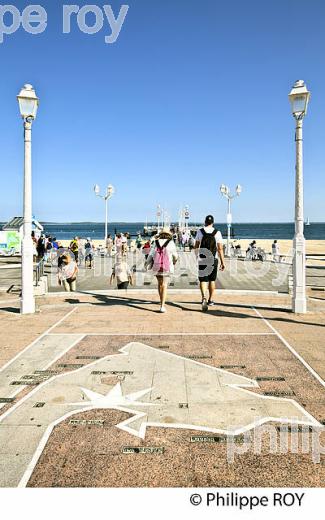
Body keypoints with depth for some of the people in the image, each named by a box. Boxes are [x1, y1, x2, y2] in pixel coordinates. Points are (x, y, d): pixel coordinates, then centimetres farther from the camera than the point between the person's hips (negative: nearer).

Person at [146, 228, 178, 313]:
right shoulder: (171, 243, -2)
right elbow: (175, 255, 5)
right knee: (164, 286, -4)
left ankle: (162, 302, 37)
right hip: (167, 267, -3)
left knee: (160, 284, 21)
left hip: (157, 266, 3)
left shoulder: (155, 242, 3)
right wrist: (174, 261, 25)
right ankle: (162, 306, -15)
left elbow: (151, 255, 0)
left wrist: (147, 264, 9)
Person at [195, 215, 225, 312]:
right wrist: (222, 262, -1)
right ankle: (210, 300, 25)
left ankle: (204, 297, -26)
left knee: (203, 280, -2)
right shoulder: (217, 233, -3)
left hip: (202, 259, -1)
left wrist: (197, 255, 24)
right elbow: (220, 249, -6)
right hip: (213, 260, 1)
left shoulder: (200, 231, -1)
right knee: (212, 280, 15)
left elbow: (196, 246, 8)